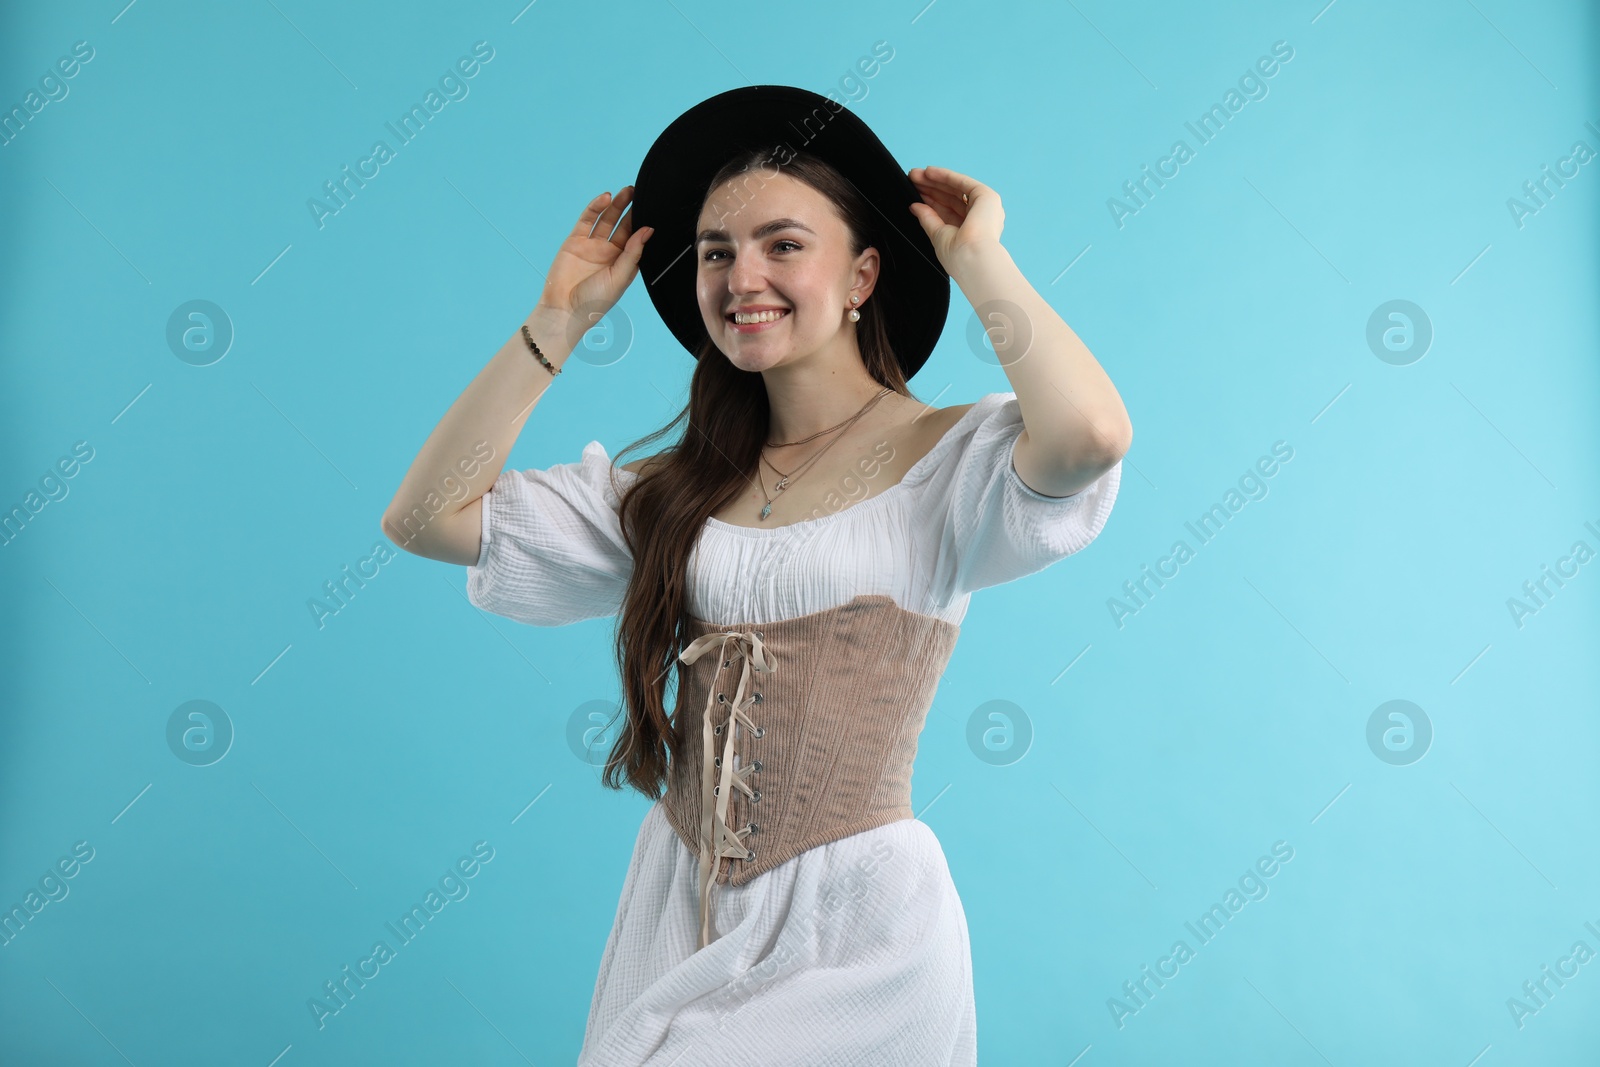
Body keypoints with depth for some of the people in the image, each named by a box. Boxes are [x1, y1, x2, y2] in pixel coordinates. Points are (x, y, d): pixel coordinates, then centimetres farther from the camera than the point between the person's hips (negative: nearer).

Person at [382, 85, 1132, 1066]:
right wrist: (560, 320, 3)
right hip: (678, 910, 5)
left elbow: (1091, 432, -30)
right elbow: (425, 516, 4)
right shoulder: (678, 488, 7)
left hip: (852, 930, -5)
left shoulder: (946, 459, -7)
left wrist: (977, 256, -14)